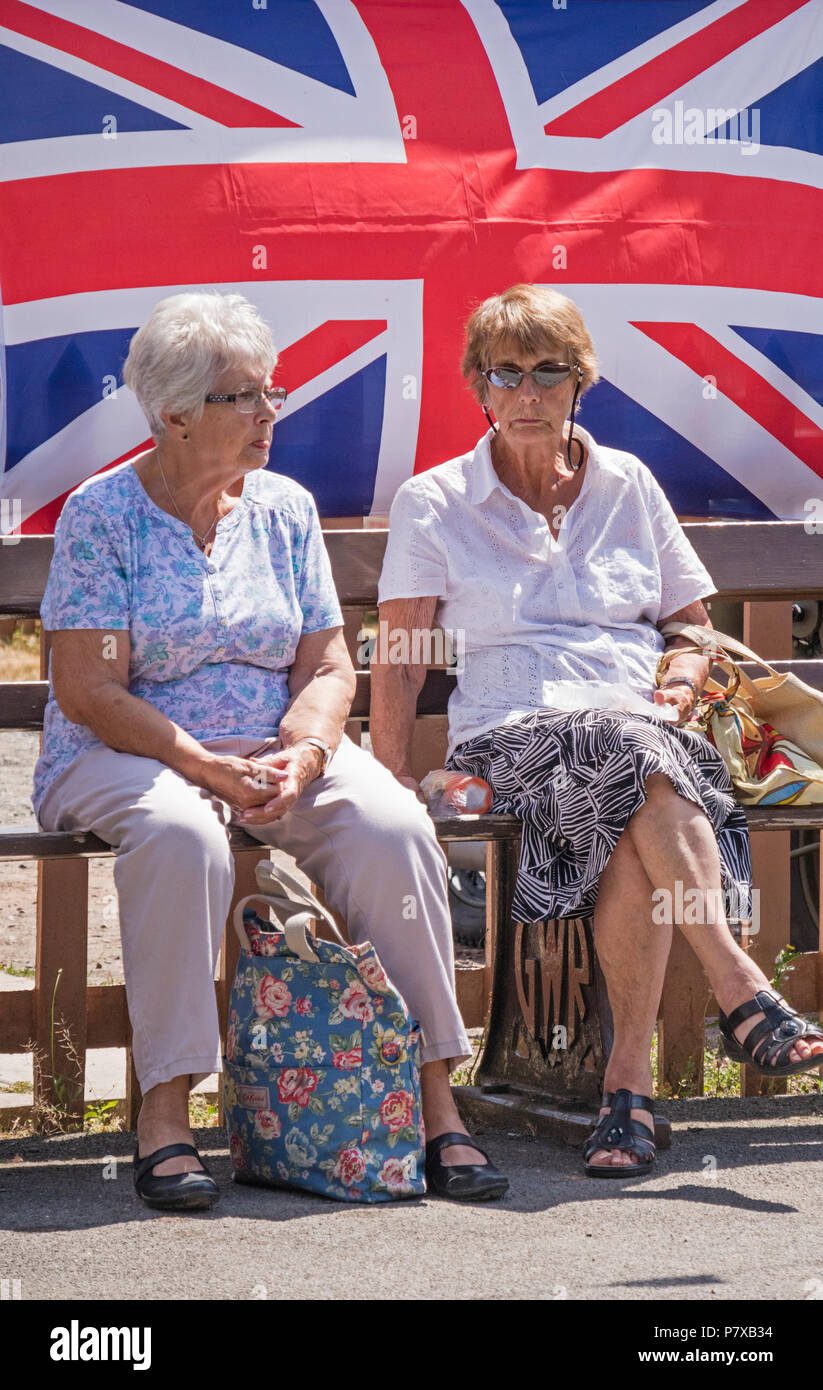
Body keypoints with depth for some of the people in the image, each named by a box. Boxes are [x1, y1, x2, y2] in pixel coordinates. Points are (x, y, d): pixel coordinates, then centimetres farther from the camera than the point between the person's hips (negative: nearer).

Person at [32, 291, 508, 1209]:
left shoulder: (284, 508, 9)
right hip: (123, 757, -4)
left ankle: (434, 1098, -20)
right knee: (180, 836, -39)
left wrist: (301, 755, -15)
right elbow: (88, 692, -11)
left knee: (393, 828, -25)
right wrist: (209, 766, -21)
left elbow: (327, 666, 7)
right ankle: (165, 1113, -33)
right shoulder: (101, 513, -5)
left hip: (276, 752, 4)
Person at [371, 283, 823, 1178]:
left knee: (634, 832, -37)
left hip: (642, 729, 2)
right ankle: (739, 988, -44)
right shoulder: (434, 505, 11)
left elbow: (694, 627, 22)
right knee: (632, 759, -39)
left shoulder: (627, 485, 18)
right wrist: (393, 789, -7)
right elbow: (398, 665, 5)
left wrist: (676, 691, 0)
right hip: (511, 736, -2)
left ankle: (628, 1080, -36)